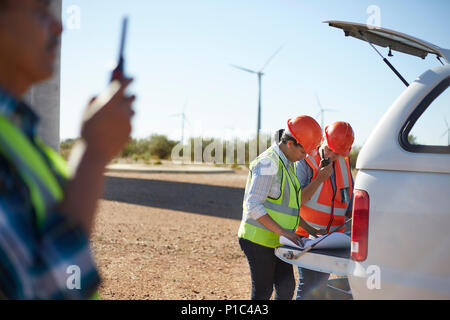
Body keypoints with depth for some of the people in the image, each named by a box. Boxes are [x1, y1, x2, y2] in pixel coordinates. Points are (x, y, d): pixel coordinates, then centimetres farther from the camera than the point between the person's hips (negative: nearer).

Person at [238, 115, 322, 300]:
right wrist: (282, 231, -27)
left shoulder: (288, 164, 11)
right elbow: (253, 206, -24)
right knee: (263, 292, 0)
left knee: (287, 287, 8)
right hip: (258, 239, -9)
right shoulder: (268, 164, -19)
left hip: (276, 241, 9)